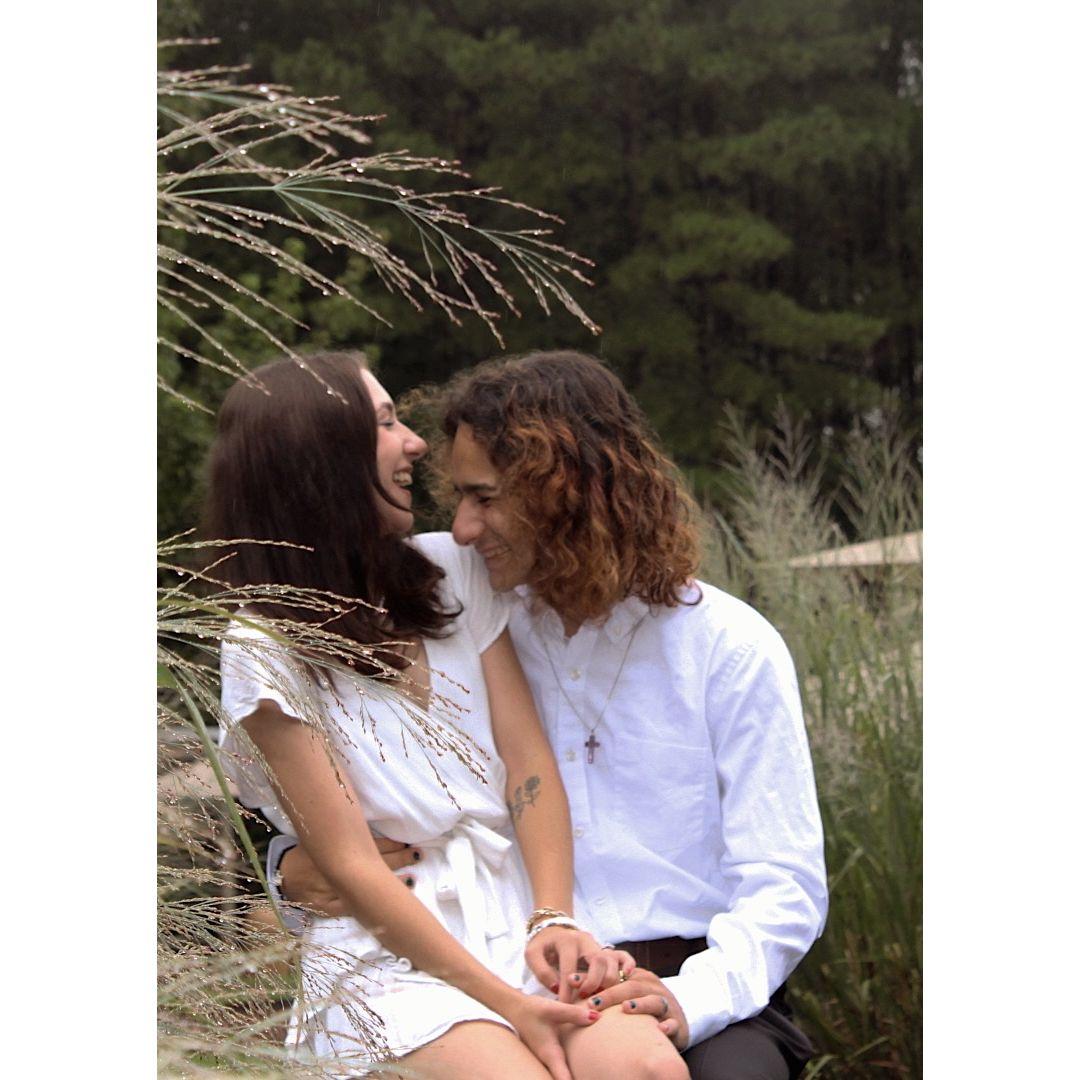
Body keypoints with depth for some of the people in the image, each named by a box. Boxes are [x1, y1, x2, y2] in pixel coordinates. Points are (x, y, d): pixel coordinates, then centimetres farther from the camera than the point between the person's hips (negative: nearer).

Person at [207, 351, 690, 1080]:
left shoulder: (452, 573, 12)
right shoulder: (266, 650, -5)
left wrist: (556, 919, -10)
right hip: (386, 959, -4)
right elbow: (352, 868, -9)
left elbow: (528, 760, 6)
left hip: (515, 927, 4)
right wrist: (505, 1004, -15)